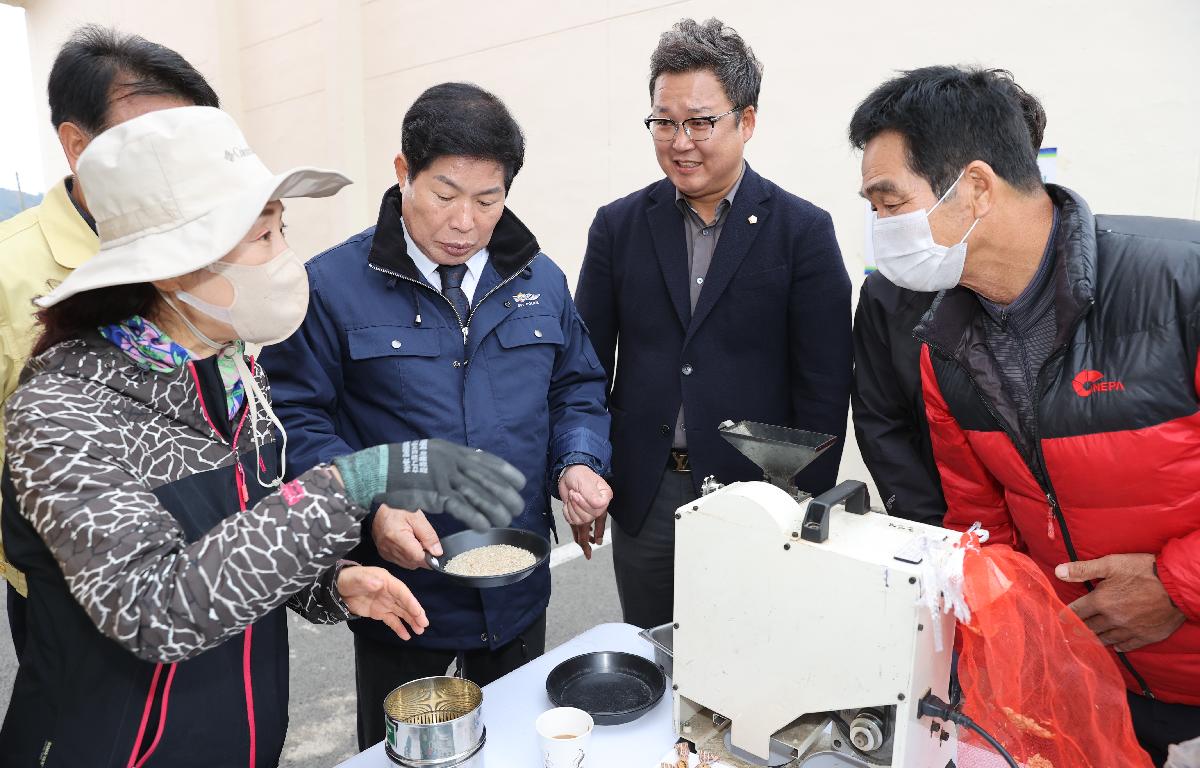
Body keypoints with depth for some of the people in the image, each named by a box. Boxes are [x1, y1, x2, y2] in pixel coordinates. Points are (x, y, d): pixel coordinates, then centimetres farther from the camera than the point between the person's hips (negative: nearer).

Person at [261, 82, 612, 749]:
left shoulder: (540, 280, 3)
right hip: (399, 591, -3)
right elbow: (296, 417, -12)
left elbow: (577, 386, 10)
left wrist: (578, 462, -8)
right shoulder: (333, 286, -11)